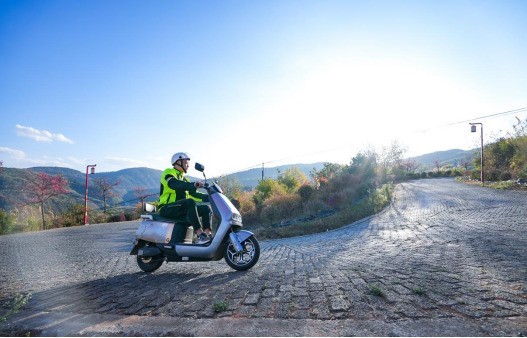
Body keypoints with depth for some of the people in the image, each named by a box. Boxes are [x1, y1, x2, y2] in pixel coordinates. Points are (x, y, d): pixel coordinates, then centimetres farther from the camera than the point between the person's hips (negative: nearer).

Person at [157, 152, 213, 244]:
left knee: (206, 208, -6)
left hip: (181, 210, 8)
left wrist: (209, 197, 4)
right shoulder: (169, 172, -1)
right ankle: (200, 235, -41)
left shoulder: (184, 179, 25)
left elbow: (193, 194, 19)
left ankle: (208, 234, -25)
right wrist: (192, 185, -41)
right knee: (190, 203, -35)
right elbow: (173, 184, -24)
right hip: (167, 208, -8)